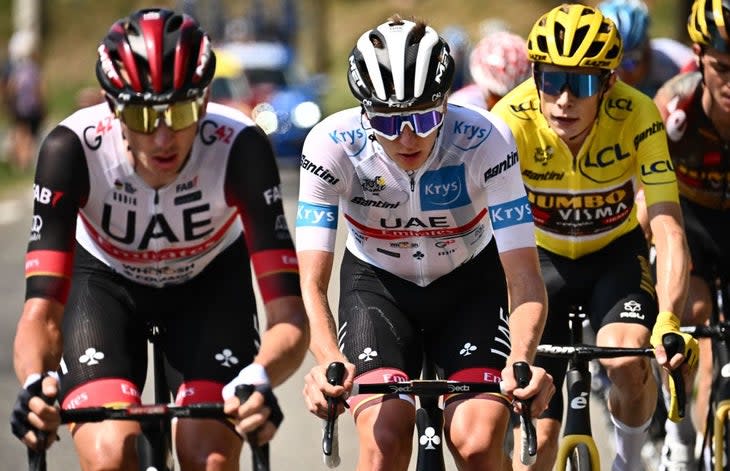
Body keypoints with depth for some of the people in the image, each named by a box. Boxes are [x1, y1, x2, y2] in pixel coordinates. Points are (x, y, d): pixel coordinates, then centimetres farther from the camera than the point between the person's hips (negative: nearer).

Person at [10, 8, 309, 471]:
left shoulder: (239, 148, -34)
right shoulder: (72, 149, -34)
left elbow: (290, 318, -38)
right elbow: (41, 311, -37)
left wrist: (259, 379, -60)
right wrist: (35, 384, -60)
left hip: (209, 280, 0)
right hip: (104, 278, 0)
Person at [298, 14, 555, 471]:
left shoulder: (485, 142, -30)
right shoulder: (332, 146, -29)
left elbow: (524, 278, -31)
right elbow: (312, 282, -31)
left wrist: (521, 361, -50)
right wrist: (329, 363, -50)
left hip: (470, 282, 0)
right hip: (377, 283, 0)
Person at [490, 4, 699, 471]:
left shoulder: (637, 117, -28)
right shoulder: (512, 121, -29)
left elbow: (668, 230, -33)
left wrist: (668, 322, -48)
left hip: (615, 254, 0)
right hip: (542, 257, 0)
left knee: (626, 359, -31)